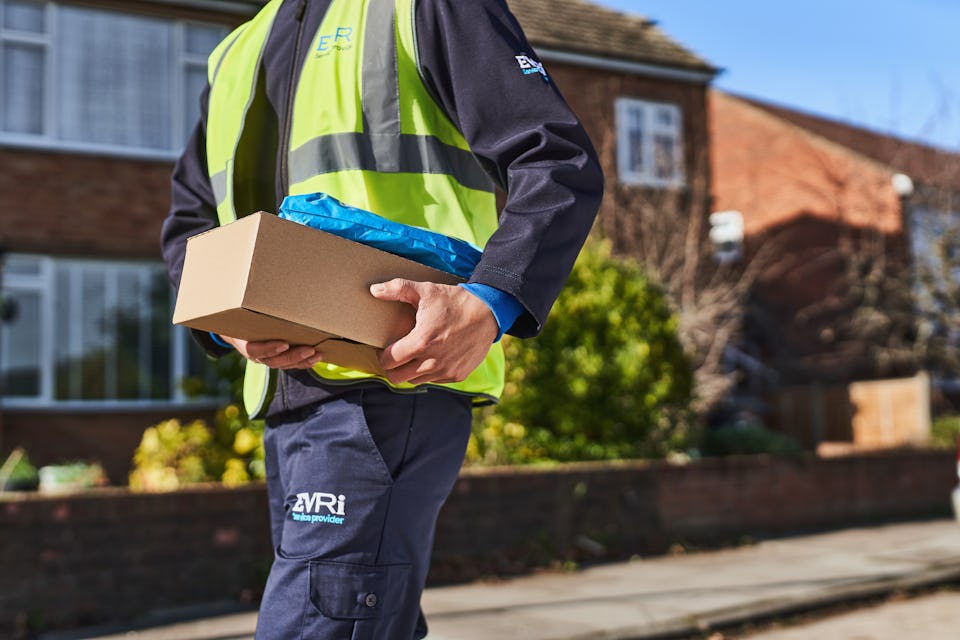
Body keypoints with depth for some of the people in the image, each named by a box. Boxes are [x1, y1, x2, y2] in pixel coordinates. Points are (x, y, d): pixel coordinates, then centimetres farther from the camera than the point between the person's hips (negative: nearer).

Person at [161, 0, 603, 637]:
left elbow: (562, 165, -7)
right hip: (290, 401, 8)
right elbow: (189, 219, 21)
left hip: (394, 380, -8)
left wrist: (490, 305, -24)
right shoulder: (239, 52, 24)